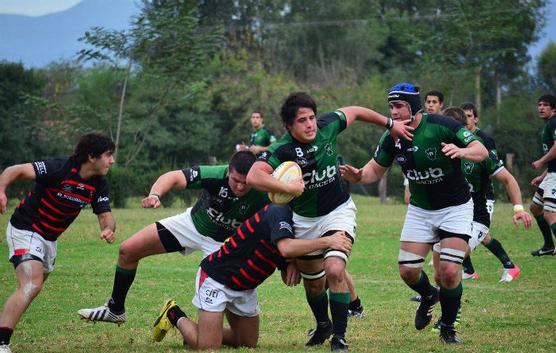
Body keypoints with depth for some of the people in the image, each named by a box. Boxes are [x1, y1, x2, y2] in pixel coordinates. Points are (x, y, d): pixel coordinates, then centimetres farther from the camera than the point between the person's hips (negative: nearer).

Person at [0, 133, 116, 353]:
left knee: (33, 288, 18)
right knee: (32, 285, -25)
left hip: (49, 239, 9)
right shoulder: (60, 169, -24)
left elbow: (105, 216, -2)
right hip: (25, 230, -9)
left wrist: (108, 229, -27)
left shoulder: (98, 185, -3)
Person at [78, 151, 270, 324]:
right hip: (193, 222, 2)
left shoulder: (260, 196, -33)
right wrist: (155, 195, -48)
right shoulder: (216, 175, -32)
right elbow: (174, 177, -29)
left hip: (222, 243, -2)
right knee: (128, 250, 2)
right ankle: (115, 309, 24)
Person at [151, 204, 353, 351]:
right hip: (216, 276, -9)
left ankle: (198, 331, 29)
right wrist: (327, 241, -37)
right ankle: (175, 316, 13)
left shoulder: (298, 225, 6)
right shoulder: (279, 212, -21)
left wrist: (292, 269, -18)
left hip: (245, 287, 9)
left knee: (248, 344, 11)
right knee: (208, 347, -14)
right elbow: (286, 248, -41)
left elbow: (287, 280, 5)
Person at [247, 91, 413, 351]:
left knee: (334, 271, -21)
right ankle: (323, 326, 45)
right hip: (304, 220, 0)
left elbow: (354, 112, 6)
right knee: (312, 283, 15)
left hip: (338, 211, 0)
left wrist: (391, 124, 14)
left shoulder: (327, 126, -16)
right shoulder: (282, 150, -25)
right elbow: (253, 176, -42)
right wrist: (289, 188, -48)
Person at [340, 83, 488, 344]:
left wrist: (461, 151, -42)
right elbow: (376, 169, 5)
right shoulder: (393, 137, -6)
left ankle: (447, 328, 8)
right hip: (420, 210, 4)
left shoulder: (442, 126, -20)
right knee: (408, 271, -3)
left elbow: (482, 151, -19)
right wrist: (358, 176, -18)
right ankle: (428, 296, 34)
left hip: (455, 208, -4)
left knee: (449, 271, -15)